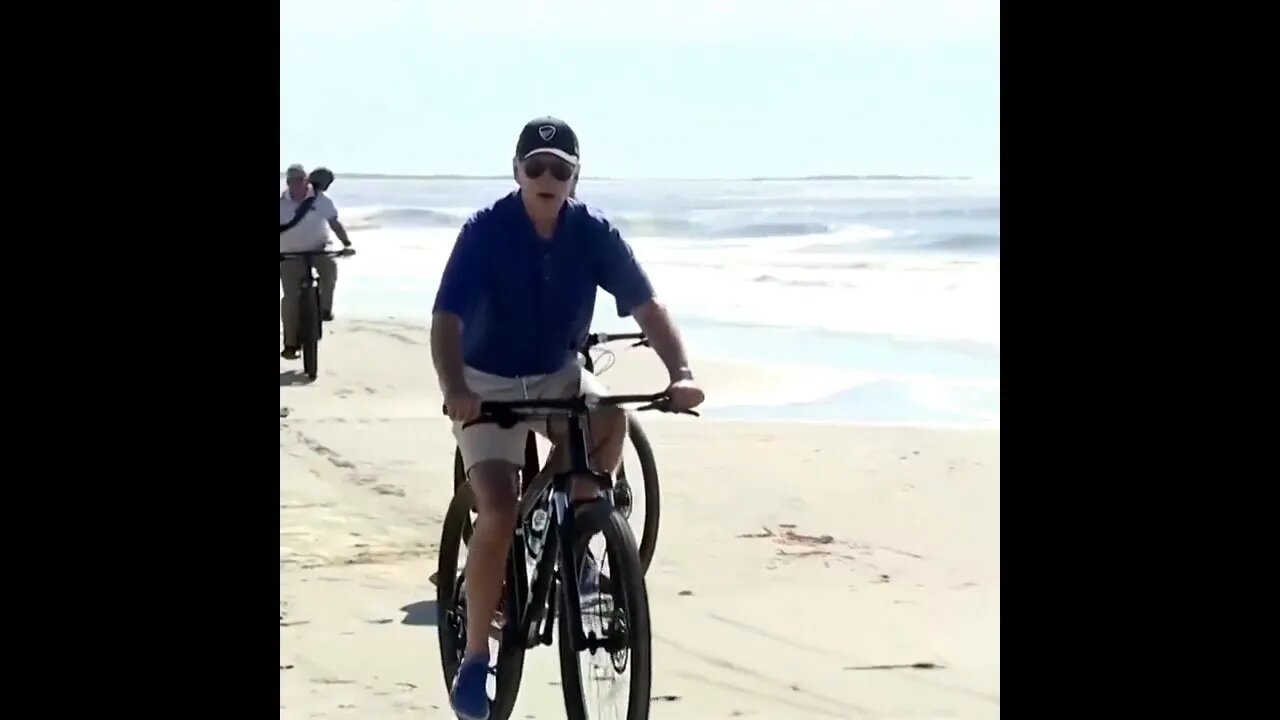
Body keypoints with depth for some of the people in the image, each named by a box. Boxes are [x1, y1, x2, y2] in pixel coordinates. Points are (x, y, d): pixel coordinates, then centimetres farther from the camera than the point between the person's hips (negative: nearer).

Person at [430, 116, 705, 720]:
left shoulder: (593, 232, -11)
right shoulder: (485, 231, -20)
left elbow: (645, 305, -15)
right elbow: (446, 318, -28)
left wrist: (681, 372, -32)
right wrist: (454, 390, -46)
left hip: (557, 376, 3)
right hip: (488, 385, -3)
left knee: (610, 417, -31)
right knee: (500, 512, -21)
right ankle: (474, 658, -8)